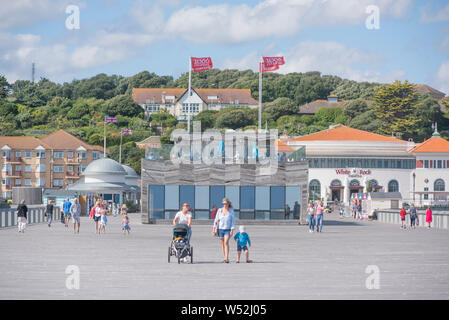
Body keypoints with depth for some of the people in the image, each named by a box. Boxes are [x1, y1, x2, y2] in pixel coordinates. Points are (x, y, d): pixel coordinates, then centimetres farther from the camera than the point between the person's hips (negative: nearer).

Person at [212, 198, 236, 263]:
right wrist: (214, 229, -2)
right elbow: (216, 220, 5)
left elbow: (233, 221, -2)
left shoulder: (231, 211, -2)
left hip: (228, 229, -3)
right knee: (222, 243, 7)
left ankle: (227, 258, -21)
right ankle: (224, 258, 17)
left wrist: (232, 230, -8)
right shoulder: (219, 210, 3)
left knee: (226, 242, -17)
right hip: (220, 229, 3)